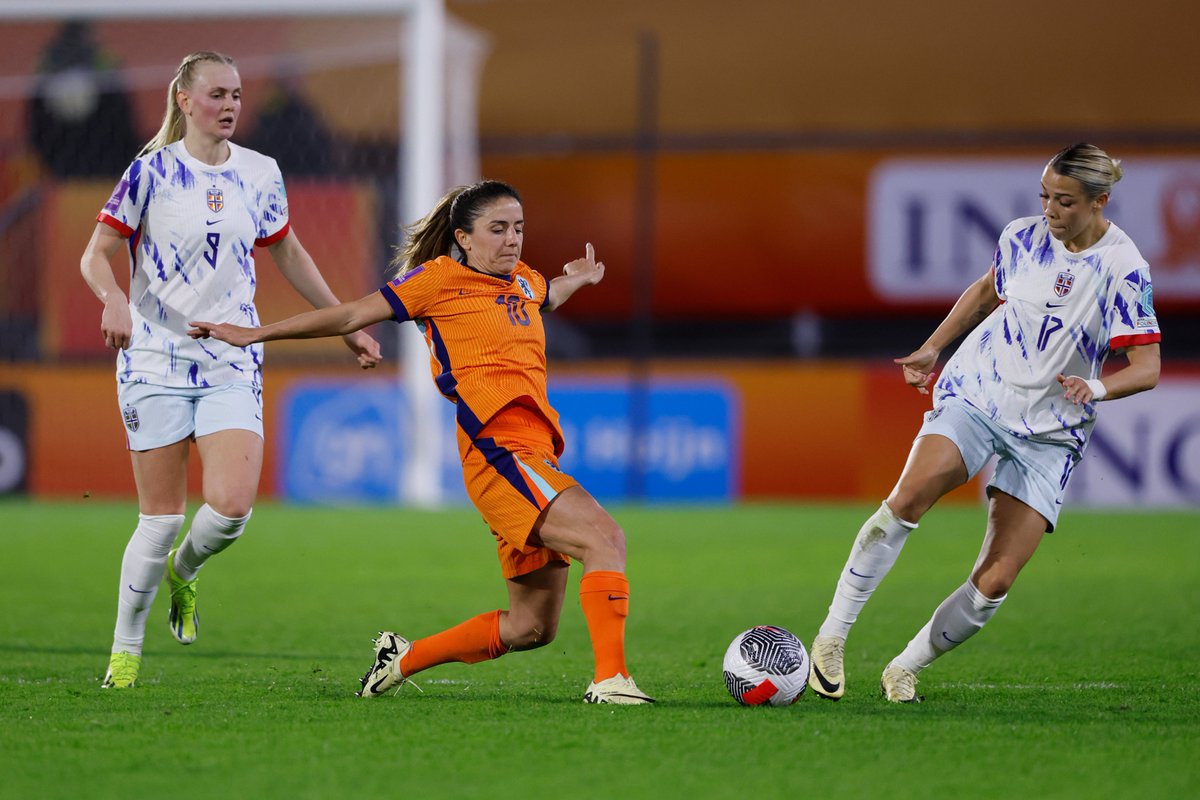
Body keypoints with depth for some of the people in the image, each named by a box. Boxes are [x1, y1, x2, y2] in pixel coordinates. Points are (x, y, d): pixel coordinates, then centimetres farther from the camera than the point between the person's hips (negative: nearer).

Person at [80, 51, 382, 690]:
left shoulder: (260, 175, 6)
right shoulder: (151, 172, -4)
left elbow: (289, 255, 20)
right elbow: (95, 255, -4)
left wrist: (346, 324, 20)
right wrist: (114, 297, -26)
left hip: (233, 364, 3)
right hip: (156, 358, -3)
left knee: (232, 505, -16)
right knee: (161, 517, -5)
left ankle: (182, 571, 19)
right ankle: (125, 649, 13)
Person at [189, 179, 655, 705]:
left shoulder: (524, 282, 22)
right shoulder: (440, 278, 2)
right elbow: (352, 316, 8)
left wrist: (576, 280, 39)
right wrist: (255, 335, 10)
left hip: (535, 454, 9)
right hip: (498, 449, -9)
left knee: (531, 627, 10)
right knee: (604, 538, -26)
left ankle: (401, 659, 24)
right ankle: (610, 678, -32)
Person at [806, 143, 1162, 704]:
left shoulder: (1123, 268, -11)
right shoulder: (1023, 237, 1)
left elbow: (1147, 367, -11)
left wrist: (1097, 387, -30)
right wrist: (932, 348, 15)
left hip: (1049, 432, -1)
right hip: (977, 391, 1)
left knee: (995, 582, -10)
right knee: (910, 496, -27)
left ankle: (905, 669, 10)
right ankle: (832, 637, -19)